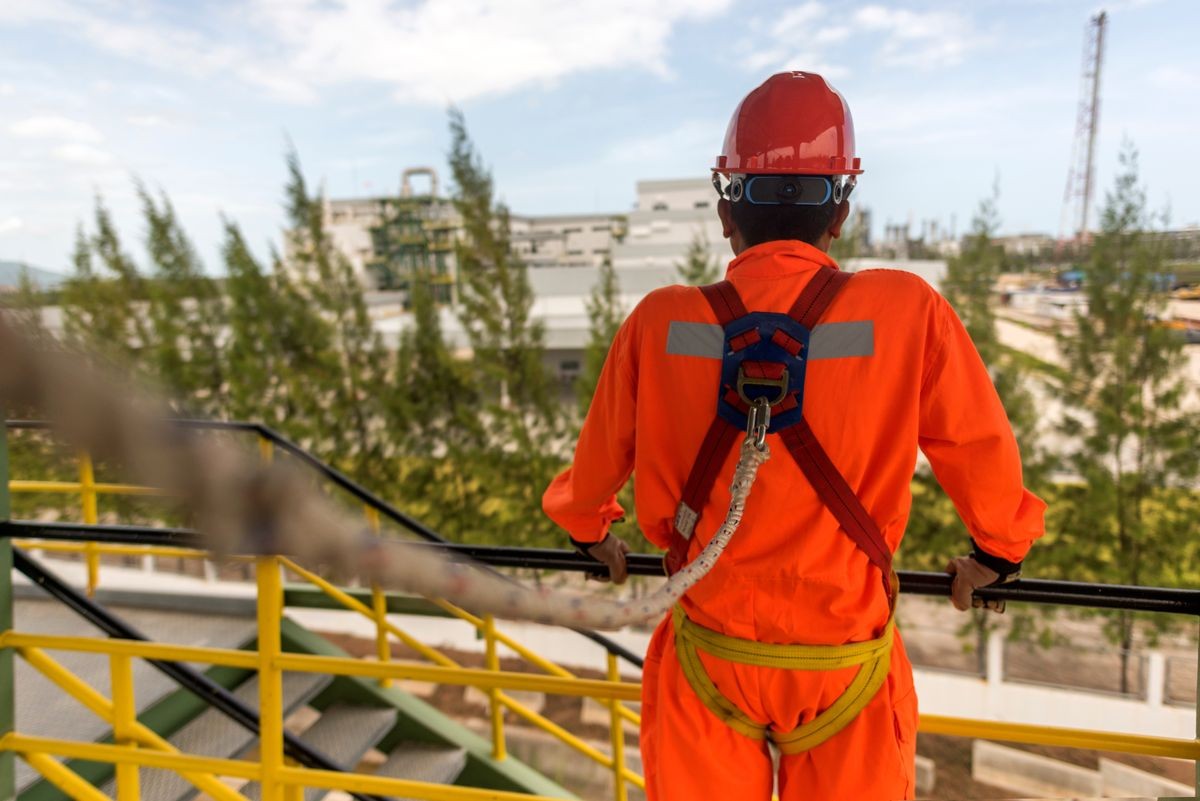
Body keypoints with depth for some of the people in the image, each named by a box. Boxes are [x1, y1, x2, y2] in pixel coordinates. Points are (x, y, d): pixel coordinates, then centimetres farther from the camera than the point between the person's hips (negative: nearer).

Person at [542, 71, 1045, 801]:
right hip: (847, 668, 0)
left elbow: (597, 462, -1)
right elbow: (984, 458, -3)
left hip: (707, 662, 1)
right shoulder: (909, 312, -17)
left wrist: (589, 531, 22)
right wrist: (999, 551, 18)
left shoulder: (660, 323, -15)